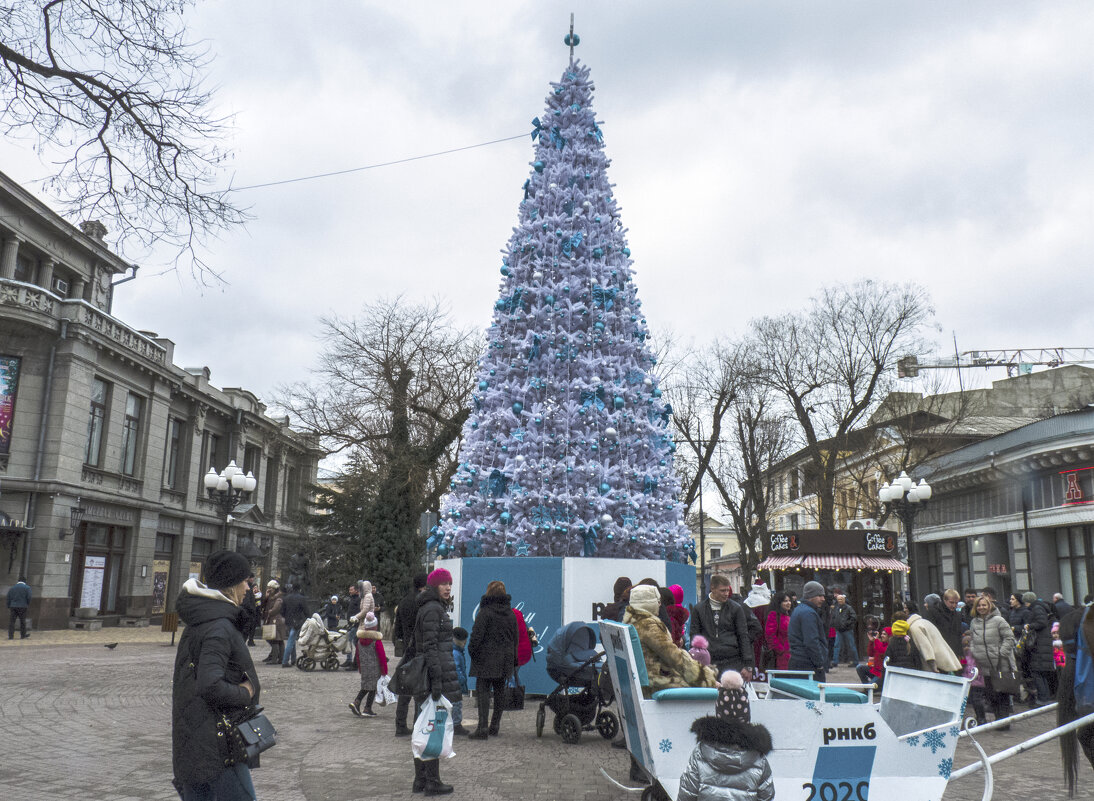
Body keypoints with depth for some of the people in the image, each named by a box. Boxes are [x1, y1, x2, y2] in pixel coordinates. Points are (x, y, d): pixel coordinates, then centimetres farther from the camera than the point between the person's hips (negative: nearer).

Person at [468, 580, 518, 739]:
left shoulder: (485, 612, -10)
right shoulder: (511, 614, 11)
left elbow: (477, 635, -14)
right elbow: (515, 638, 15)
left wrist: (471, 651, -1)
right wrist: (513, 659, 20)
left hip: (486, 659, -6)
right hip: (504, 660, 6)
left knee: (483, 691, -5)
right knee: (500, 691, 13)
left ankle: (482, 727, -11)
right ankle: (495, 725, 19)